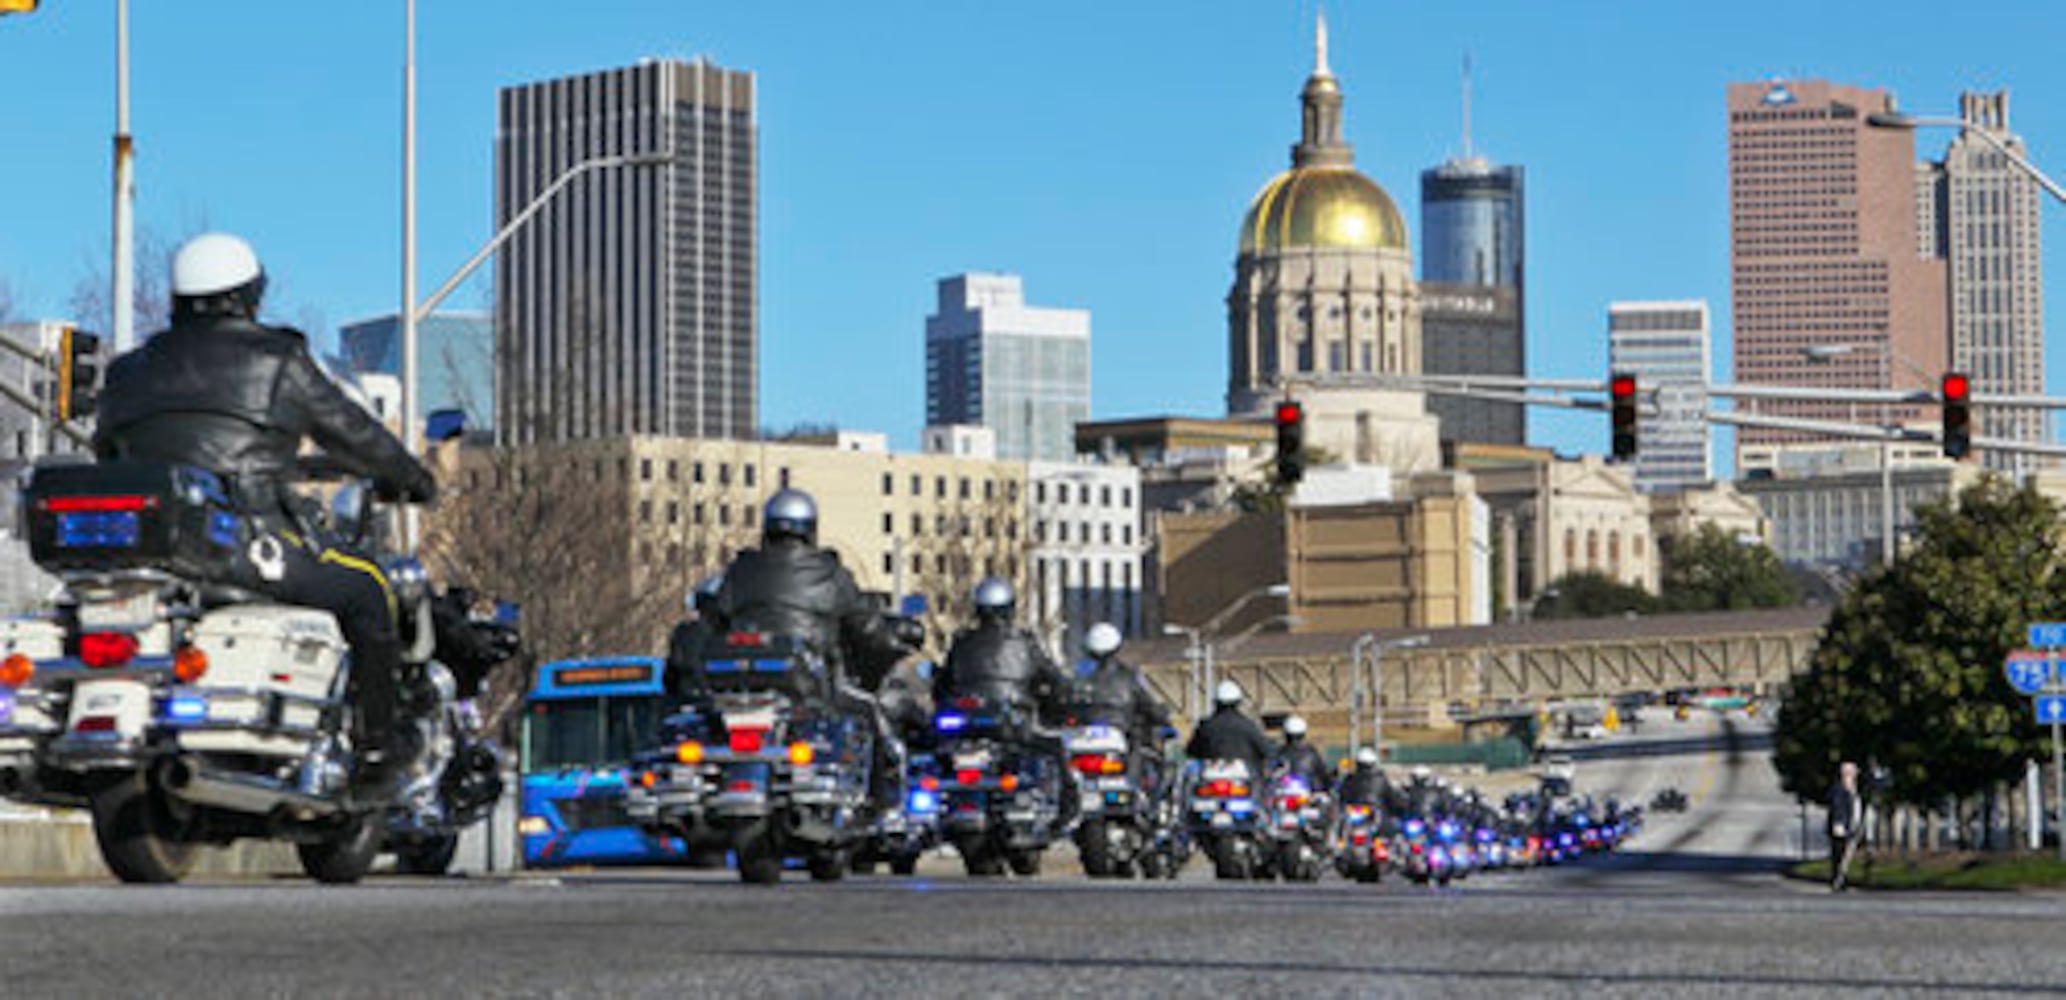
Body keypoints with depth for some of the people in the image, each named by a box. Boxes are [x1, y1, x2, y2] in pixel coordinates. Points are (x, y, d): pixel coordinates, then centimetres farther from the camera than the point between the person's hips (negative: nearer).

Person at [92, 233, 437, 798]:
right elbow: (352, 433, 10)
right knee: (364, 589, 14)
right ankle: (375, 748, 15)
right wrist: (409, 479, 28)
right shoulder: (278, 361, 3)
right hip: (247, 548, -5)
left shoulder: (132, 371, 17)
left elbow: (108, 453, 29)